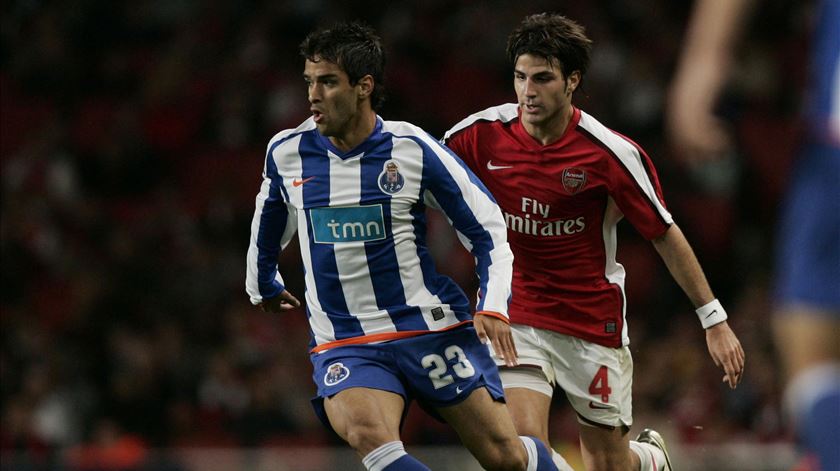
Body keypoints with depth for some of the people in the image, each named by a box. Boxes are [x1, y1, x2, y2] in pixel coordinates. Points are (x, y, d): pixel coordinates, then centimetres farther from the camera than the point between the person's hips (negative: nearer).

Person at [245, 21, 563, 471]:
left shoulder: (413, 149, -8)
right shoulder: (286, 153, 1)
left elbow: (490, 231, -1)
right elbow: (266, 228, 24)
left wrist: (493, 307, -14)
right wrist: (262, 287, 38)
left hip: (432, 330, -1)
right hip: (343, 346, 1)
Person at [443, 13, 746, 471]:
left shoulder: (611, 153, -15)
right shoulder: (480, 134, -10)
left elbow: (665, 235, -5)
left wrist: (714, 320, -3)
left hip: (594, 321, -1)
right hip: (513, 314, 1)